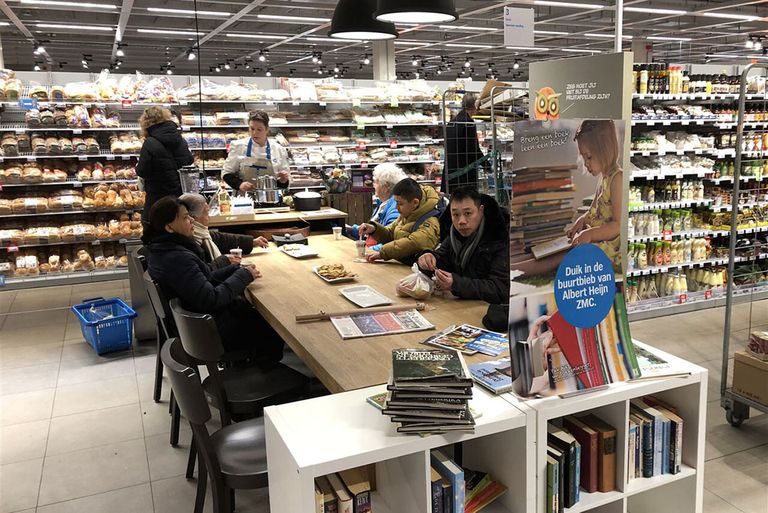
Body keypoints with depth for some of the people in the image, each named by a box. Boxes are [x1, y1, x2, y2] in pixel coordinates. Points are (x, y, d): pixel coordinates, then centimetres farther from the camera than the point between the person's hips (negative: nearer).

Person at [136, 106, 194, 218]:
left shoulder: (150, 144, -15)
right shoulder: (181, 140, 3)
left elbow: (142, 172, -13)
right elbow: (190, 161, 13)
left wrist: (137, 167, 8)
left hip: (158, 197, -5)